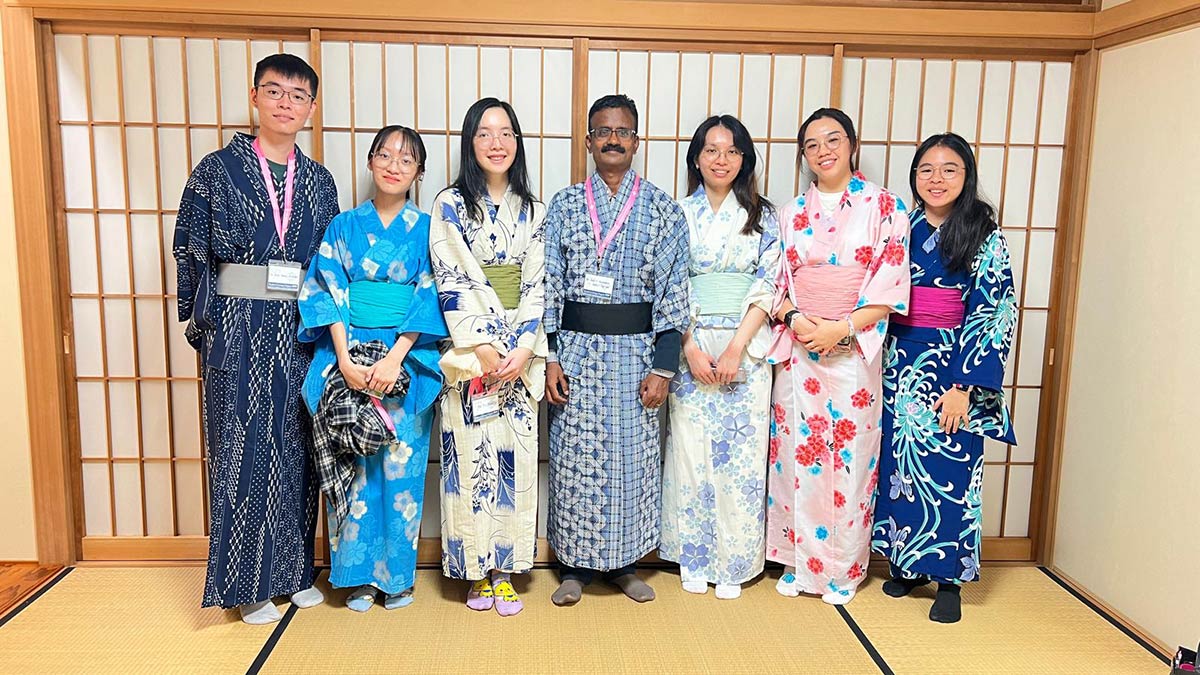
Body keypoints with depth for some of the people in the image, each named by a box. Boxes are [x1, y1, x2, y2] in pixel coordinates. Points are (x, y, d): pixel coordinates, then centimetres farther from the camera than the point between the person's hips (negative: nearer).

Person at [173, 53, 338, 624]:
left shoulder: (319, 181, 10)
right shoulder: (217, 170, 1)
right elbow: (190, 250, 0)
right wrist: (200, 322, -5)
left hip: (302, 330, 3)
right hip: (237, 327, -3)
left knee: (296, 447, 9)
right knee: (242, 447, 2)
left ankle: (294, 569, 23)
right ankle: (248, 582, 15)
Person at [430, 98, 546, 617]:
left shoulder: (534, 212, 10)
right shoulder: (450, 206, 2)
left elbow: (537, 286, 4)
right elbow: (452, 284, -6)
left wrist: (525, 349, -9)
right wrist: (483, 347, -15)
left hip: (521, 355, 3)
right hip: (469, 352, -2)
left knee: (515, 456, 4)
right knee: (472, 453, -1)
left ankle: (505, 569, 16)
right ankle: (476, 570, 14)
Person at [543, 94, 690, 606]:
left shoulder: (663, 210, 2)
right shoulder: (564, 205, 4)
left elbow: (673, 292, -1)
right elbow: (548, 285, 2)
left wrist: (663, 367, -7)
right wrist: (549, 358, -4)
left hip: (636, 352, 0)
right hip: (576, 351, 0)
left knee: (633, 457, 7)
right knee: (575, 457, 5)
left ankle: (624, 562, 25)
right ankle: (575, 565, 21)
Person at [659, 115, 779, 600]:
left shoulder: (762, 216, 6)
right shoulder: (679, 213, 5)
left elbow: (767, 287, -1)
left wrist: (736, 348, -12)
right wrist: (691, 348, -10)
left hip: (746, 349, 0)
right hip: (690, 346, 0)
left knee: (741, 454, 2)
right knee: (690, 449, 3)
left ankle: (734, 563, 16)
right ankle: (694, 559, 18)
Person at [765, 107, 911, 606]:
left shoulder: (883, 206, 1)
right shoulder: (792, 212, 11)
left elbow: (891, 284, -5)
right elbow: (774, 281, 9)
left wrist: (841, 328, -15)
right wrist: (795, 318, -11)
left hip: (854, 349, -2)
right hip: (797, 347, 3)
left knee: (849, 455, 2)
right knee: (797, 451, 5)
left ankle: (843, 568, 17)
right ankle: (797, 560, 20)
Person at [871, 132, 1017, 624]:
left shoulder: (984, 238, -4)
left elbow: (992, 316, -8)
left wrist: (963, 386, -14)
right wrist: (880, 364, 7)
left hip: (954, 369, -4)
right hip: (899, 366, 4)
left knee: (949, 471, -2)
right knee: (898, 465, 9)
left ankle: (948, 580, 12)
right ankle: (905, 564, 24)